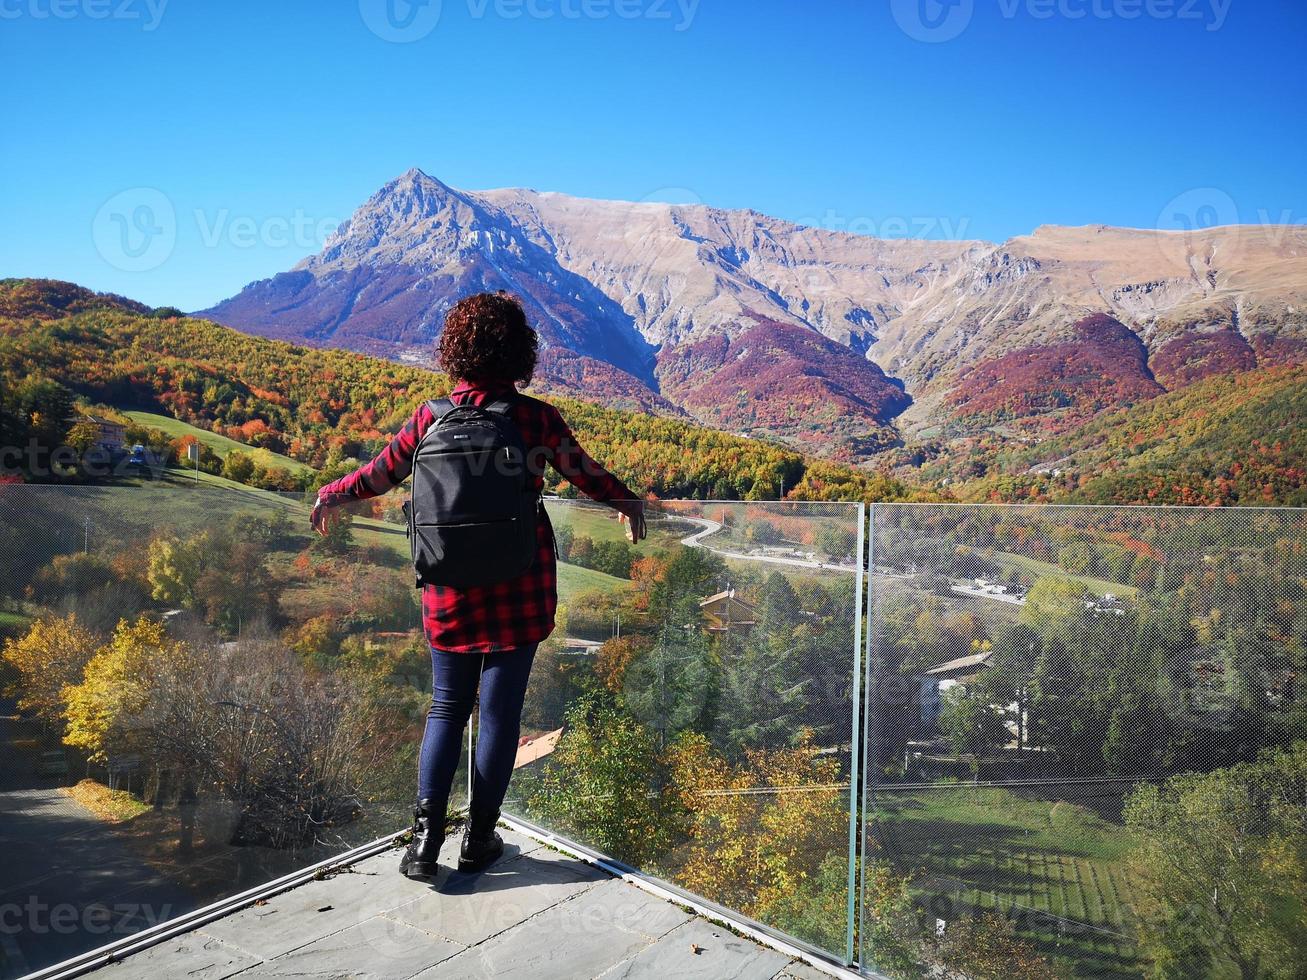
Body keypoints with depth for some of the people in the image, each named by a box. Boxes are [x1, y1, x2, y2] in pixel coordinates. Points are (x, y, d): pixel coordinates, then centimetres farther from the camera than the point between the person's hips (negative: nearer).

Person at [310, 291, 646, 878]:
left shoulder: (431, 420, -5)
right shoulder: (537, 419, -10)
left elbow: (381, 473, 10)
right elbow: (586, 475, 5)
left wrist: (331, 496, 31)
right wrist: (627, 501, 26)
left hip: (451, 595, 2)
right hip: (520, 593, -2)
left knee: (446, 708, 17)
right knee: (500, 712, 10)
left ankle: (426, 835, 11)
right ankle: (480, 840, 22)